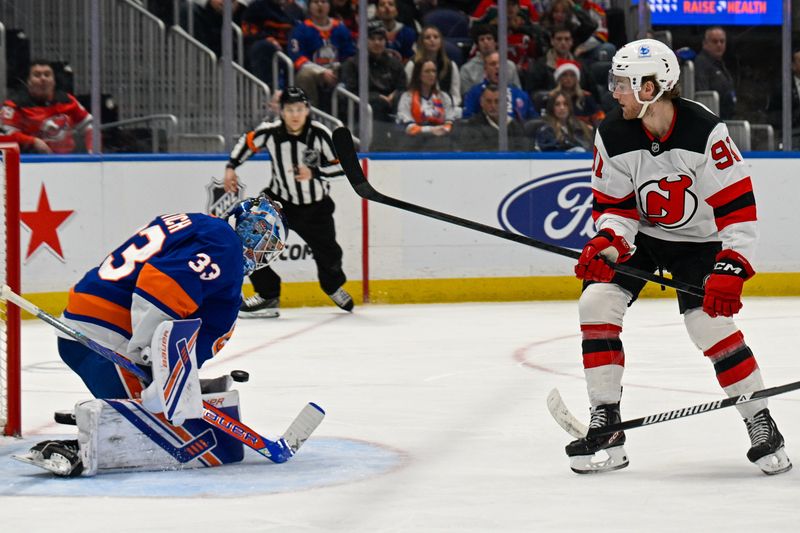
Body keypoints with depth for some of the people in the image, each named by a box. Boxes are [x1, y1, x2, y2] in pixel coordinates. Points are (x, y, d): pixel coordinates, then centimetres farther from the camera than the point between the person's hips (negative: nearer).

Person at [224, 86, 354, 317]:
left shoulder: (320, 134, -21)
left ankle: (333, 286, 47)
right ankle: (268, 296, -5)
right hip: (280, 199, 1)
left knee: (328, 254, 11)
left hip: (315, 206, -1)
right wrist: (231, 167, -2)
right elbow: (246, 142, 4)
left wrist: (314, 173, -28)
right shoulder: (270, 132, -17)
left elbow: (341, 166, -15)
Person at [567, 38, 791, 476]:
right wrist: (605, 244, -27)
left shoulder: (705, 131, -27)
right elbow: (614, 206, -6)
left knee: (708, 321, -19)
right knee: (597, 300, -14)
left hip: (697, 239, -4)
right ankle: (606, 431, -8)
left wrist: (730, 271, -30)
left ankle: (761, 424, -1)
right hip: (640, 234, 4)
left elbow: (738, 208, -24)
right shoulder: (613, 135, -15)